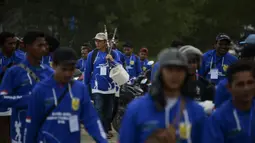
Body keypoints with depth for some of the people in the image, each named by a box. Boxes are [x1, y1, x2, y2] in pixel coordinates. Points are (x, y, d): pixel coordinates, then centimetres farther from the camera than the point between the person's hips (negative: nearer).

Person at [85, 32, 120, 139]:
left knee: (108, 110, 11)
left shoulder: (113, 53, 2)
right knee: (99, 110, -13)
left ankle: (106, 130, 24)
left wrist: (112, 60, -23)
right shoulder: (92, 54, 1)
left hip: (110, 87, 2)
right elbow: (88, 71, 4)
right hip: (97, 88, -2)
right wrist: (86, 86, 6)